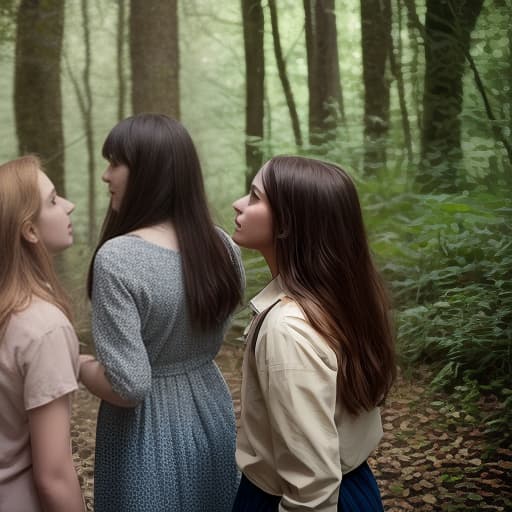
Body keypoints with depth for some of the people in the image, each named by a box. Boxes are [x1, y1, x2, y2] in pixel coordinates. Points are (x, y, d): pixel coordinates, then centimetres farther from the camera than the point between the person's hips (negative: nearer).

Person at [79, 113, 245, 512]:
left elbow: (128, 387, -25)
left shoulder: (118, 257, -24)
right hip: (212, 415, 6)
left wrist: (82, 367, -8)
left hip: (149, 433, -6)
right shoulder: (223, 247, -3)